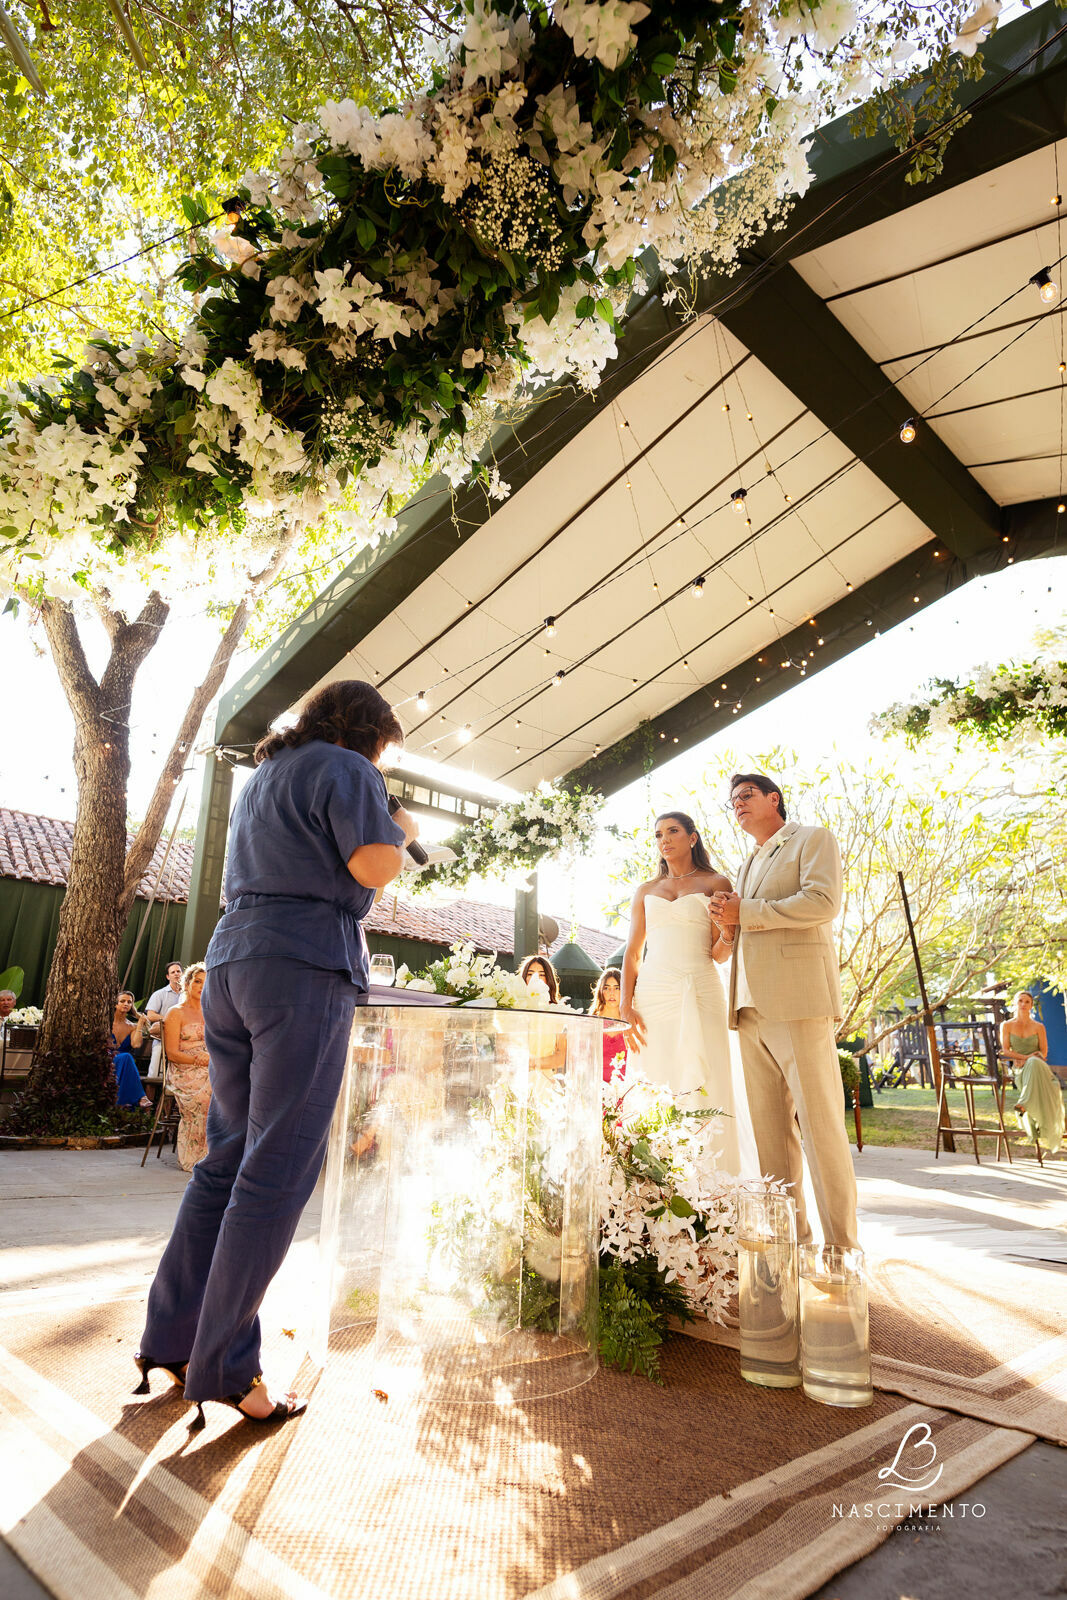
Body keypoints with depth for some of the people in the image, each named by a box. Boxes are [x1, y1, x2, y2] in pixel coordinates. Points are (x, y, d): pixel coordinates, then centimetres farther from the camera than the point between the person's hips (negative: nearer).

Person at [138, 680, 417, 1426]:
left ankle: (171, 1337, 23)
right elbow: (375, 868, -13)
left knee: (229, 1156, 15)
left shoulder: (265, 775, 26)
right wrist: (402, 830, 7)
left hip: (232, 959, 9)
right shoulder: (345, 770, -1)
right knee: (279, 1170, -3)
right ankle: (225, 1368, 4)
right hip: (306, 965, -9)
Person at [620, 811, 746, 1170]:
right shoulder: (646, 891, 18)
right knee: (652, 1089, 0)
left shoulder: (715, 883, 9)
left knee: (703, 1086, -7)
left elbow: (719, 951, 4)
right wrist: (625, 1005, -1)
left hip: (698, 991, -3)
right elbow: (632, 953, 12)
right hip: (651, 994, 3)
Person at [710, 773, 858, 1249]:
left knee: (819, 1120, -8)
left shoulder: (813, 839, 8)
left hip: (798, 996, -7)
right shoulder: (747, 866, 28)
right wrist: (728, 925, 7)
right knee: (769, 1126, 5)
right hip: (751, 1005, 7)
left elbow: (823, 902, -11)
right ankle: (789, 1235, 11)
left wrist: (745, 912, -7)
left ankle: (841, 1245, -1)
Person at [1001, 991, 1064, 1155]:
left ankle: (1025, 1104, -47)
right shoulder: (1006, 1026, 12)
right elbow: (1006, 1051, 5)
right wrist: (1026, 1056, -12)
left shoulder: (1039, 1027, 12)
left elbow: (1043, 1052, 5)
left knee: (1034, 1064, -39)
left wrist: (1024, 1060, -12)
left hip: (1038, 1066, 0)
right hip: (1018, 1070, 0)